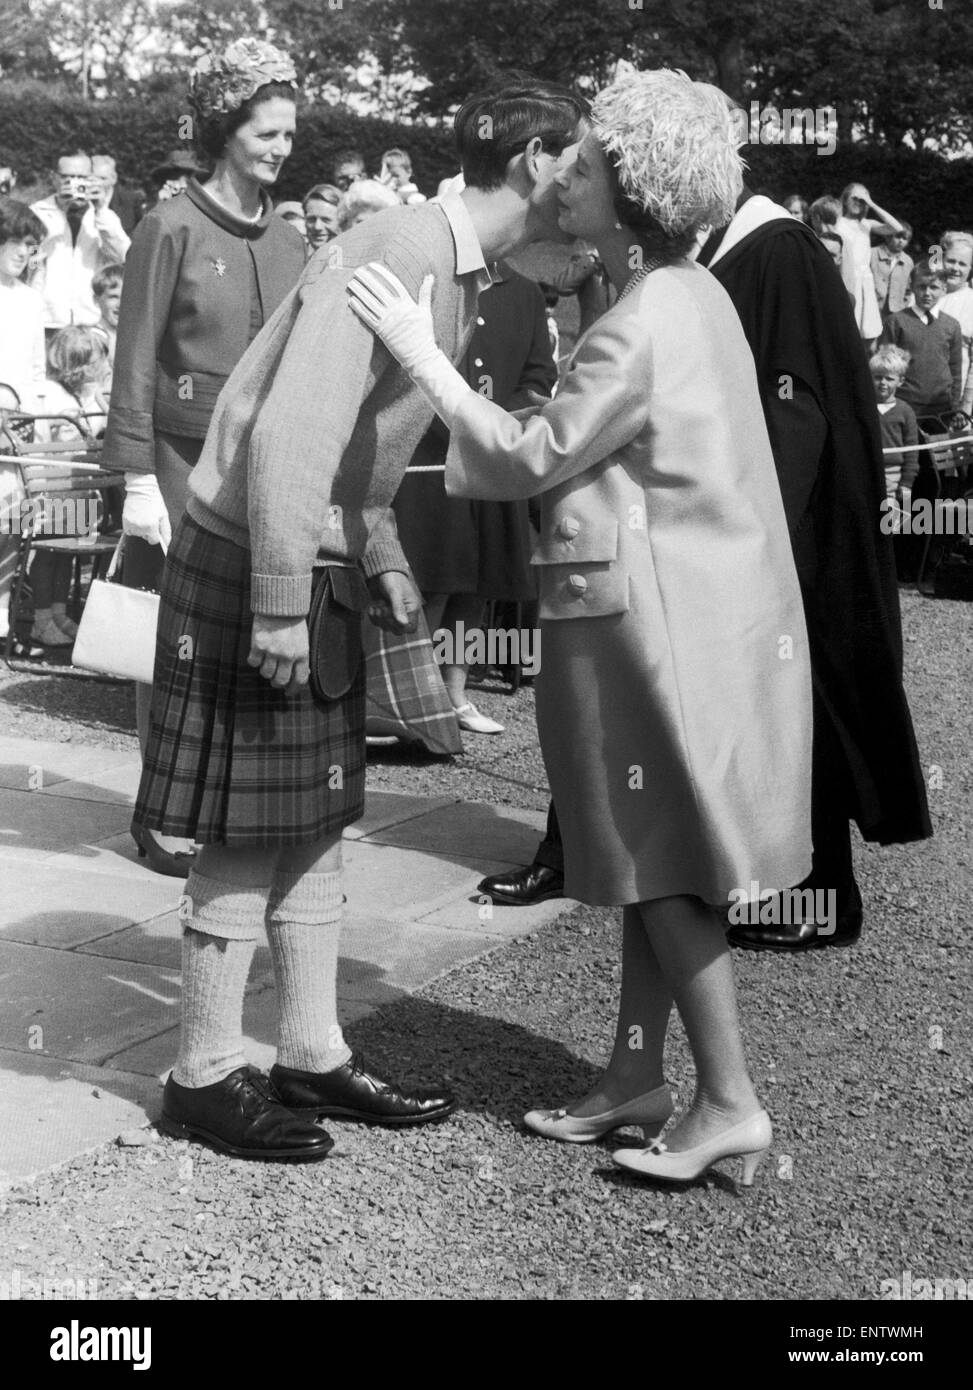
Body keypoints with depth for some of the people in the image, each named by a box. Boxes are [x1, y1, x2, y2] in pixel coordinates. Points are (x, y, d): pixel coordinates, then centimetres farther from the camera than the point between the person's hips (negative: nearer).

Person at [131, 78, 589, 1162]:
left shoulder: (455, 268, 11)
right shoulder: (399, 250, -20)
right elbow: (289, 434, -26)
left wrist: (383, 562, 11)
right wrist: (279, 606, -25)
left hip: (319, 571, 9)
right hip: (250, 564, -9)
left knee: (314, 822, 13)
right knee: (247, 835, -1)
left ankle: (312, 1055, 24)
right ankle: (203, 1077, 13)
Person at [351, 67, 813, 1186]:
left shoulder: (640, 328, -19)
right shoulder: (690, 294, 10)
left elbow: (528, 460, -14)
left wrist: (421, 356, -9)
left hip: (651, 618, -10)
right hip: (689, 603, 10)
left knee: (661, 865, 1)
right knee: (649, 856, 15)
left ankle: (730, 1103, 11)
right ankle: (636, 1078, 26)